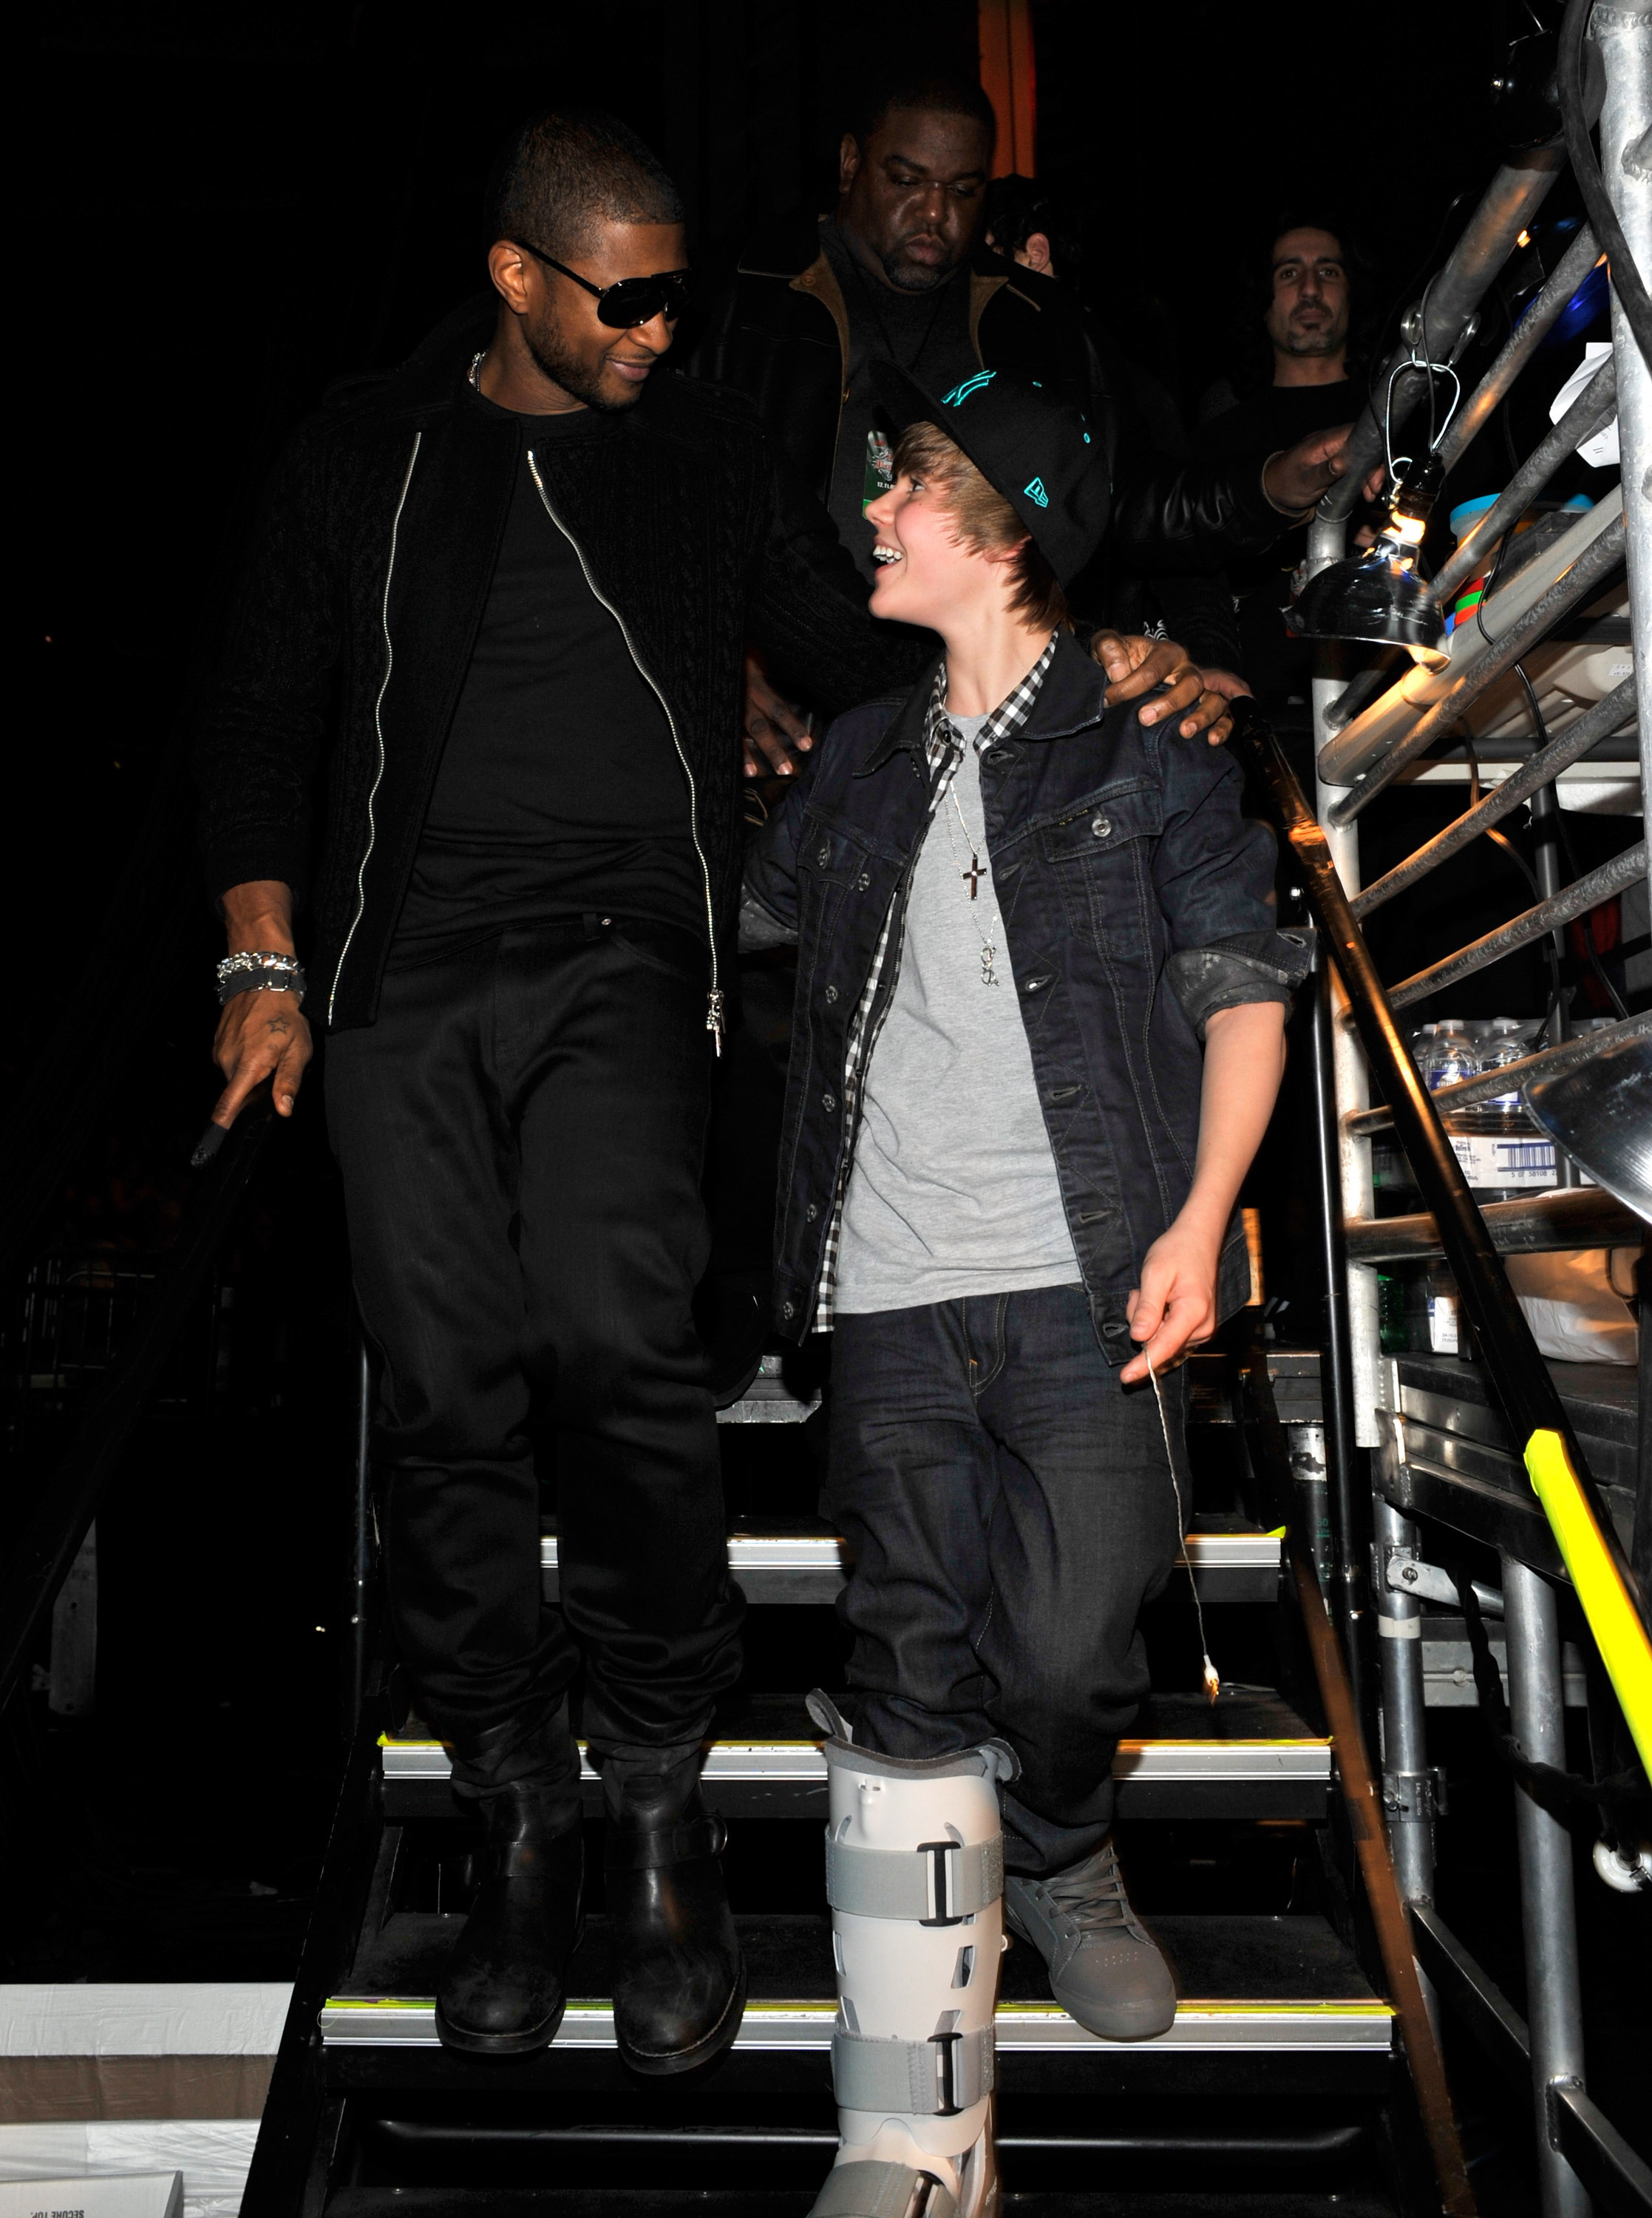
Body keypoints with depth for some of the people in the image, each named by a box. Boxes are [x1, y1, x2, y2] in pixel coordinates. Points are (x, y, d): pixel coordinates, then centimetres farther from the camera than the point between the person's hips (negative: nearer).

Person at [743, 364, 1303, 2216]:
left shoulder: (1148, 742, 5)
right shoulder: (861, 759, 17)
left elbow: (1246, 985, 2)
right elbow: (743, 909, 34)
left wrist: (1198, 1221, -8)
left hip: (1088, 1282, -3)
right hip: (893, 1295, 4)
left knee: (1067, 1654, -5)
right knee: (910, 1681, 2)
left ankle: (1062, 1863, 33)